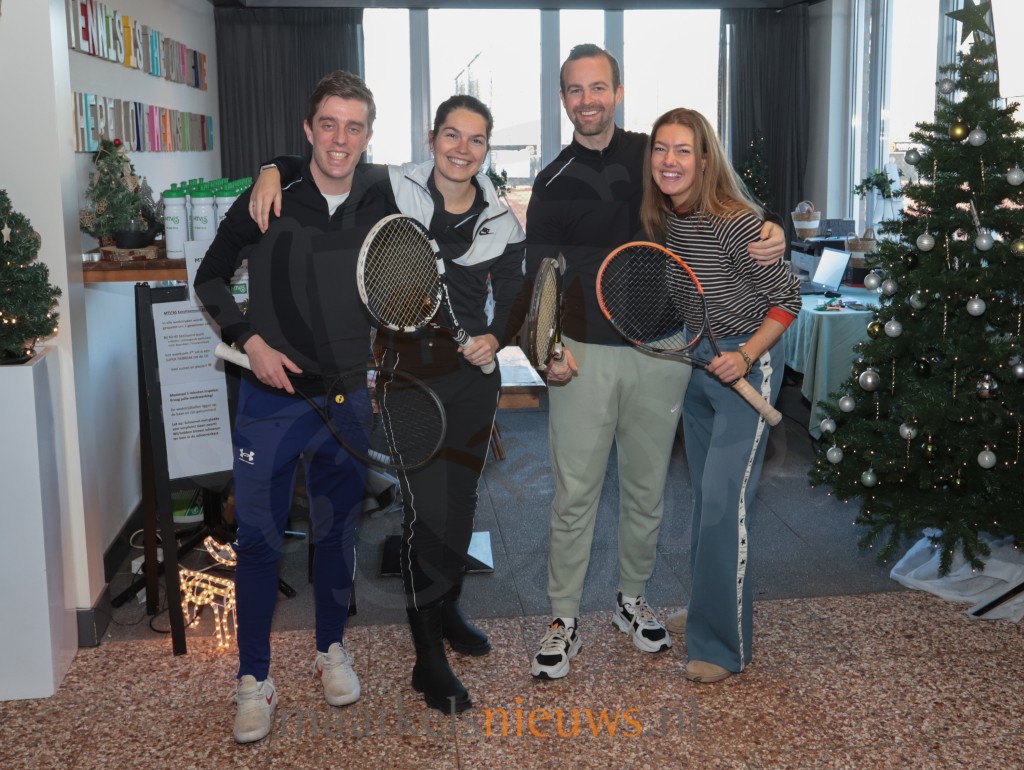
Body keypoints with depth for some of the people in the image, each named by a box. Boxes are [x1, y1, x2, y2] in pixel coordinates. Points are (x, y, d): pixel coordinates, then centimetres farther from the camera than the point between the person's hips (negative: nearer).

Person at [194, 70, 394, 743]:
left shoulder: (383, 196, -1)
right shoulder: (267, 198, -7)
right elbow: (211, 277, 3)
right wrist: (250, 341, -9)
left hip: (349, 397, 2)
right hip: (273, 393, -2)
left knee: (338, 528, 14)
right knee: (259, 536, 3)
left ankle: (332, 648, 35)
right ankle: (254, 680, 17)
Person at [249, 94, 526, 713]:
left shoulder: (501, 221, 4)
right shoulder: (392, 190, -5)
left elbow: (513, 298, 11)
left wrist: (495, 338, -9)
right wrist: (274, 169, -15)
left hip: (475, 372, 4)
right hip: (412, 371, -4)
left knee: (462, 500, 14)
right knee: (427, 509, -8)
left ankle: (446, 609, 38)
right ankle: (429, 658, 4)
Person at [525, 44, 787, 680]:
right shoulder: (554, 184, 5)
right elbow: (539, 277, 5)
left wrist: (772, 234, -8)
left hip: (661, 352, 1)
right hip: (585, 354, -1)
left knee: (647, 488, 13)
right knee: (575, 492, 0)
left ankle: (633, 600, 32)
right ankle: (565, 621, 15)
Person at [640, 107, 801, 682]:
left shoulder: (738, 223, -22)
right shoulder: (662, 220, -2)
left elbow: (788, 300, -14)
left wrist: (745, 356, -23)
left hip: (748, 362, -7)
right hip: (697, 361, 7)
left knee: (725, 500, -10)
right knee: (706, 498, 16)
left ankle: (723, 645, 3)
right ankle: (710, 609, 32)